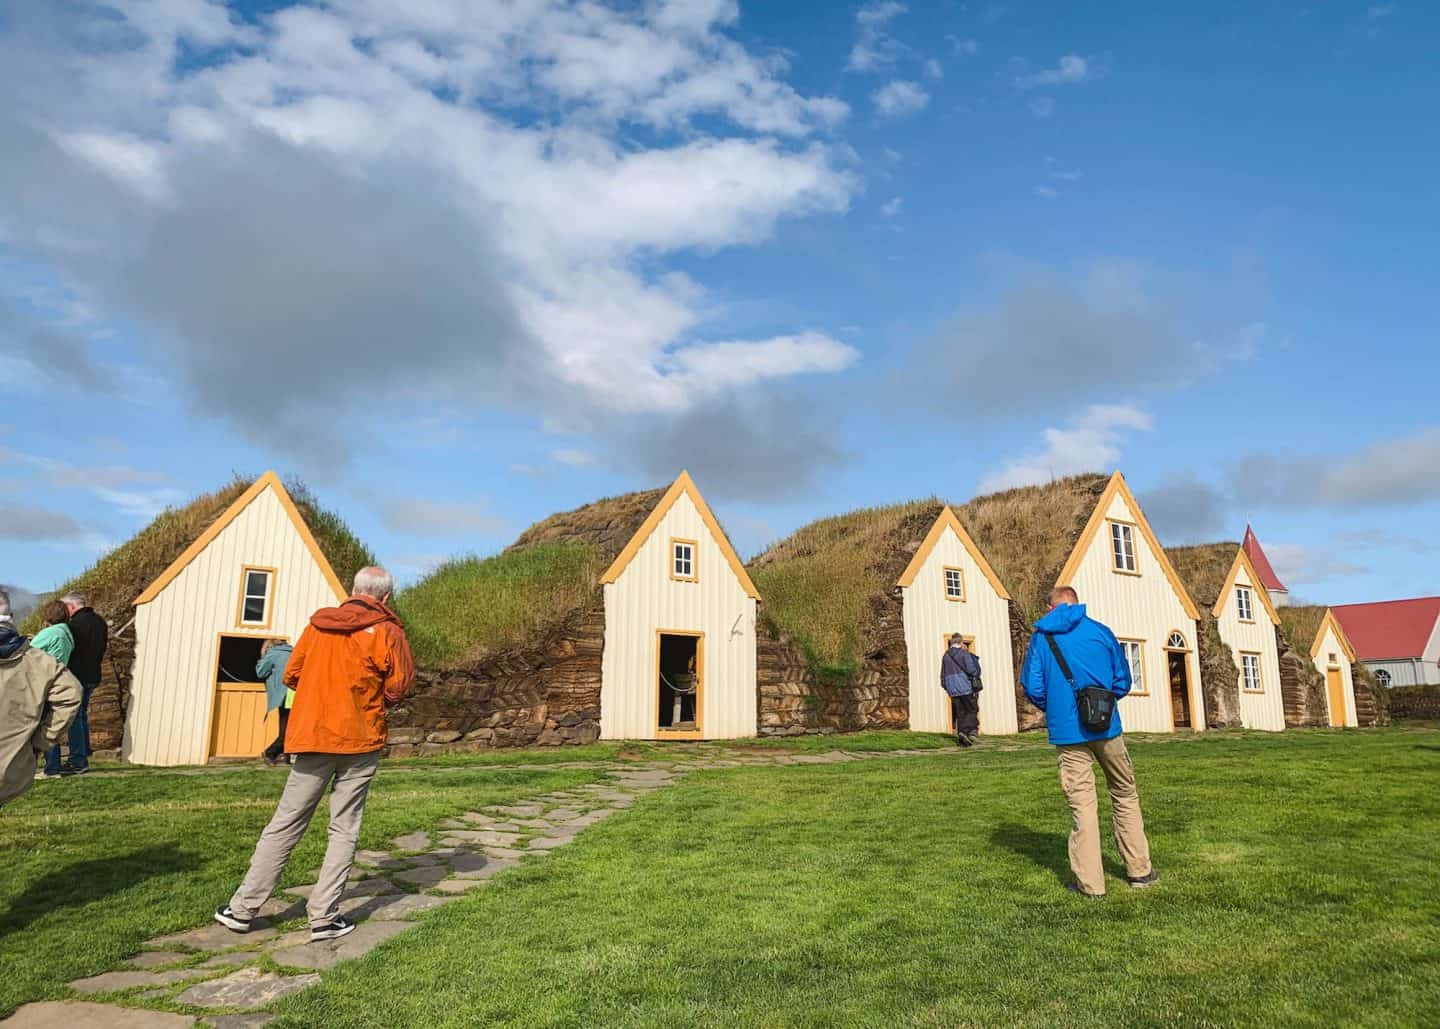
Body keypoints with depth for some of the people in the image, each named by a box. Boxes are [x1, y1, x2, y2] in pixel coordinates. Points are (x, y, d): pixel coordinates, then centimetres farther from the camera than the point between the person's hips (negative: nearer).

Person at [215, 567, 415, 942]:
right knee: (344, 830, 6)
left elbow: (291, 675, 9)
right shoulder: (387, 632, -7)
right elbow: (399, 686, -6)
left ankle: (243, 909, 17)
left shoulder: (318, 623, 5)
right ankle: (324, 917, 7)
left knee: (285, 824, 13)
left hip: (312, 736, 3)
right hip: (359, 741, -3)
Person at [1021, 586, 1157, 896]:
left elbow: (1033, 687, -3)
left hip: (1067, 731, -1)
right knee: (1125, 794, 17)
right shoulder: (1100, 631, 4)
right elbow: (1123, 680, 6)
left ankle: (1090, 881, 6)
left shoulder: (1042, 635, 1)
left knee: (1081, 803, 3)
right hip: (1106, 726, 1)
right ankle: (1139, 869, 24)